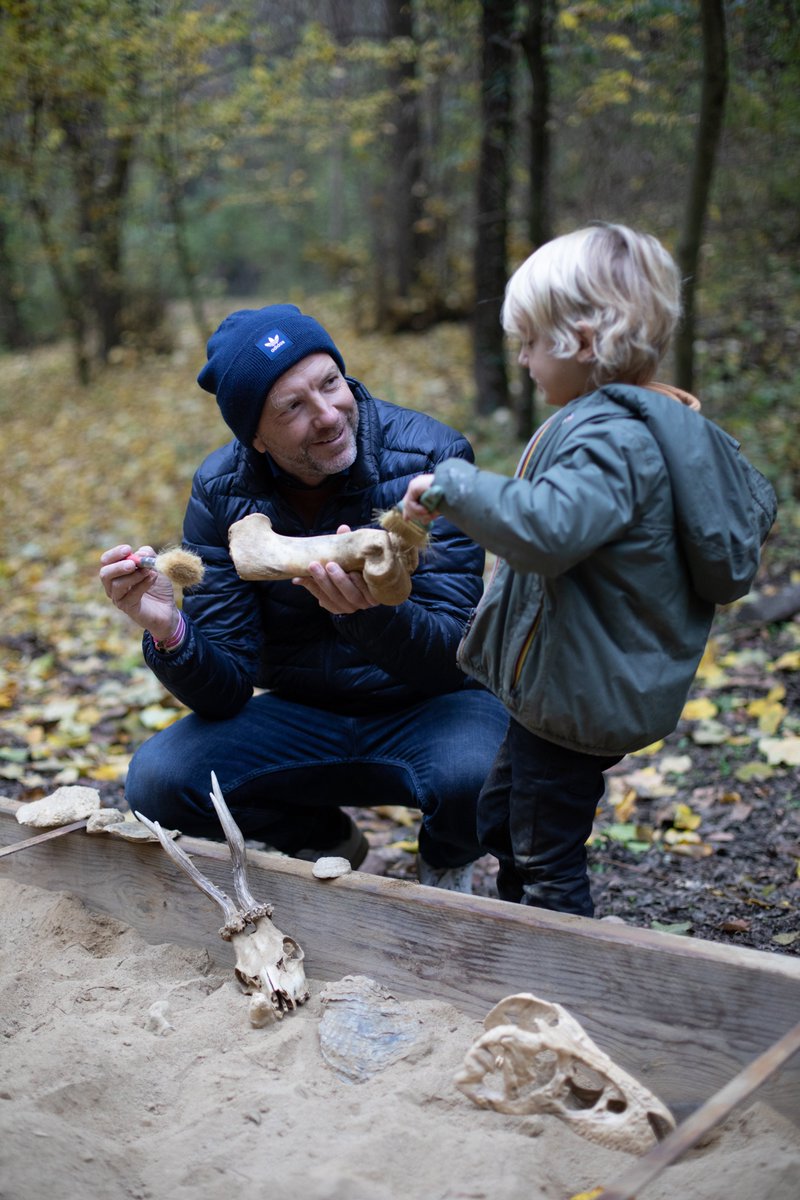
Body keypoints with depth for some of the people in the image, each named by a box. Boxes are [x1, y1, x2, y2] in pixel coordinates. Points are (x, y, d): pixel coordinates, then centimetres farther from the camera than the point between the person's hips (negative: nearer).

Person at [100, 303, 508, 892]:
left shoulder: (430, 458, -19)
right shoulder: (222, 493, -9)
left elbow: (450, 653, -24)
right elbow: (225, 690, -11)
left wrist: (369, 612, -46)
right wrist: (168, 631, -34)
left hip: (432, 707, -3)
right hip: (305, 716, 3)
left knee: (474, 778, -36)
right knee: (158, 780, -19)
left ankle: (446, 864, 5)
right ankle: (327, 841, 12)